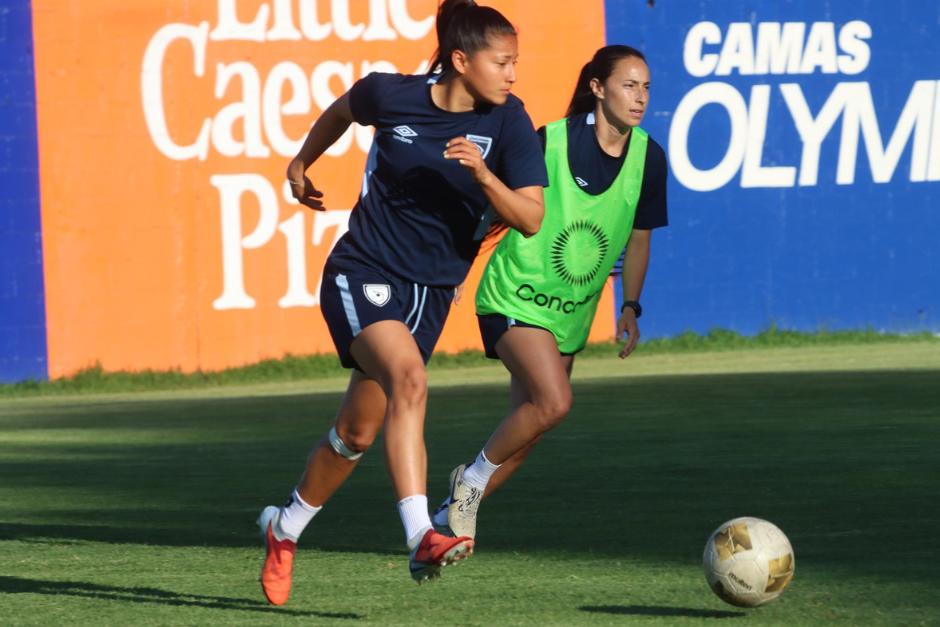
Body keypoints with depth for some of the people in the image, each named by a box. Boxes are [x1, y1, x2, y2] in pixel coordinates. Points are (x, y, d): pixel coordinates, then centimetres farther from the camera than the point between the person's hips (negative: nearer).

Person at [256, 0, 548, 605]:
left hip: (431, 293, 3)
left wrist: (483, 174, -30)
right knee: (408, 377, -31)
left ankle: (285, 528, 37)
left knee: (358, 433, 11)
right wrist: (301, 163, 28)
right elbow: (344, 109, 15)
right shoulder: (393, 95, -10)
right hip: (363, 275, -3)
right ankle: (421, 538, -41)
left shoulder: (509, 122, -8)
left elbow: (531, 219, -14)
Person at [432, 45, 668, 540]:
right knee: (553, 402, -24)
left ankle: (456, 509, 26)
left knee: (530, 422, 7)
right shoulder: (551, 141, -18)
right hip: (516, 296, -6)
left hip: (572, 312, 6)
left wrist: (630, 306, 6)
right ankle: (473, 479, -2)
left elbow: (639, 235, 11)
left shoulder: (648, 157, -3)